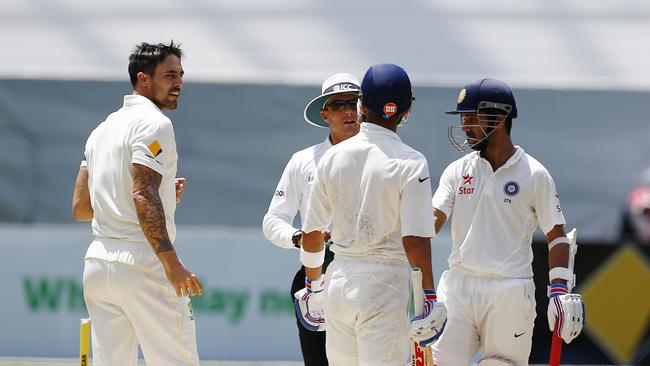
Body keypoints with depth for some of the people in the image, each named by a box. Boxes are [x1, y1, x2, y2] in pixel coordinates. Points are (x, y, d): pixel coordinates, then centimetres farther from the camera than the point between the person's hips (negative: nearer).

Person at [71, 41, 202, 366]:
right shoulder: (154, 123, -8)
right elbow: (143, 196, -20)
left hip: (97, 264, 8)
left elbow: (80, 207, 19)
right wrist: (171, 262, -25)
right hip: (142, 263, -8)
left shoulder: (103, 129, 19)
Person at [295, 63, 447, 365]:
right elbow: (414, 239, -14)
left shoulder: (333, 157, 4)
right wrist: (429, 293, -8)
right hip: (385, 281, -5)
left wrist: (312, 282, 22)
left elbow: (312, 232, 9)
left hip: (338, 281, 5)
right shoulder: (410, 162, -9)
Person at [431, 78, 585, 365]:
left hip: (510, 293, -3)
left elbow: (556, 236, 2)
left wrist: (560, 291, -9)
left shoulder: (534, 174, 0)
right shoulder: (458, 171, 10)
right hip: (458, 287, 3)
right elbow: (433, 218, 0)